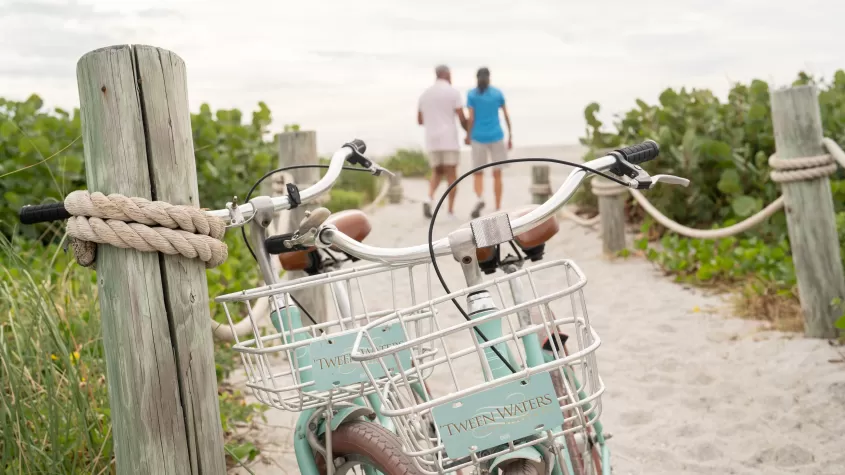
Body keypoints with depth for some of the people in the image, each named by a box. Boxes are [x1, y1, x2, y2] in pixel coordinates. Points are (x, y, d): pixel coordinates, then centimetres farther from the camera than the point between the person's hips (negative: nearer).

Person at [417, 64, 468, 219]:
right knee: (451, 174, 3)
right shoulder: (453, 92, -3)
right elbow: (462, 118, -7)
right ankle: (451, 211, -1)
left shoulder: (425, 94, 12)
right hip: (449, 140, -4)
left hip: (431, 141, 4)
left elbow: (420, 120, 16)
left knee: (437, 173, 14)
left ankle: (430, 198, -12)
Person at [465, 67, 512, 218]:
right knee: (497, 174, 8)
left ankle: (479, 199, -21)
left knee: (478, 174, 8)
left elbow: (471, 118, -7)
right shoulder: (498, 93, 3)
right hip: (496, 137, 1)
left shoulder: (471, 94, -2)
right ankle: (498, 209, 4)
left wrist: (468, 136, 9)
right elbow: (506, 116, 3)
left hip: (478, 138, -1)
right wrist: (510, 136, 11)